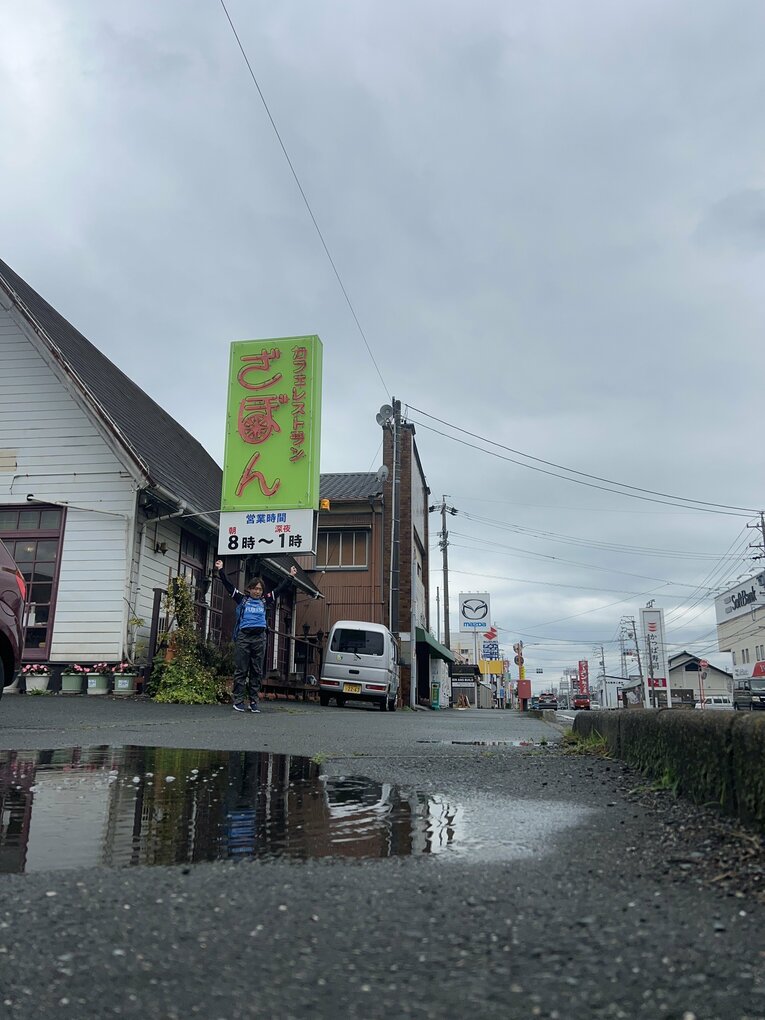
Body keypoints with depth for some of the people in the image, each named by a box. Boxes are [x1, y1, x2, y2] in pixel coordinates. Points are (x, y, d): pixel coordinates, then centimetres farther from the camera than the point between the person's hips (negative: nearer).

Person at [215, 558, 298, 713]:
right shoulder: (242, 599, 9)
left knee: (257, 671, 3)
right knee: (241, 670, -2)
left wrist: (291, 577, 15)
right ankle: (238, 701, 1)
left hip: (260, 638, 3)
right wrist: (220, 570, 1)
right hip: (243, 637, -3)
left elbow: (280, 589, 16)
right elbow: (228, 585, 5)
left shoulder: (265, 601, 15)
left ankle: (253, 701, 9)